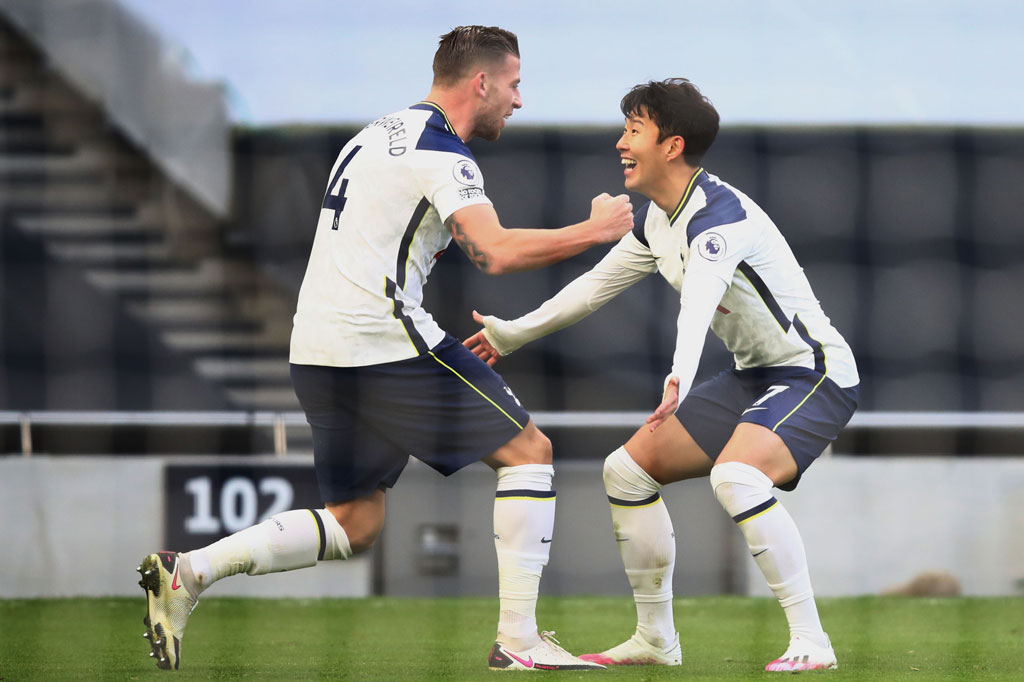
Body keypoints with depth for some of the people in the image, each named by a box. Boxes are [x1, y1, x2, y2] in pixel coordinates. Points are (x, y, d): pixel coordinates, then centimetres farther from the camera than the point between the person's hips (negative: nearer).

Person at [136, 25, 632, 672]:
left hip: (318, 350, 9)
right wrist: (593, 231, -9)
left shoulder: (377, 135, 20)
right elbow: (499, 253, -21)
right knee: (527, 449, 2)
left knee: (355, 522, 14)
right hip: (384, 337, -9)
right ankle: (518, 640, -2)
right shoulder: (441, 152, -9)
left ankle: (188, 571, -1)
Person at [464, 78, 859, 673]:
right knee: (628, 469, 8)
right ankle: (656, 639, 17)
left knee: (736, 476, -35)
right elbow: (598, 284, 24)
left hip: (813, 372, -10)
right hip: (755, 377, 10)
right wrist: (513, 333, 32)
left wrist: (680, 379, -61)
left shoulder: (719, 214, -24)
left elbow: (699, 300, -43)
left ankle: (811, 642, -29)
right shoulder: (658, 219, 7)